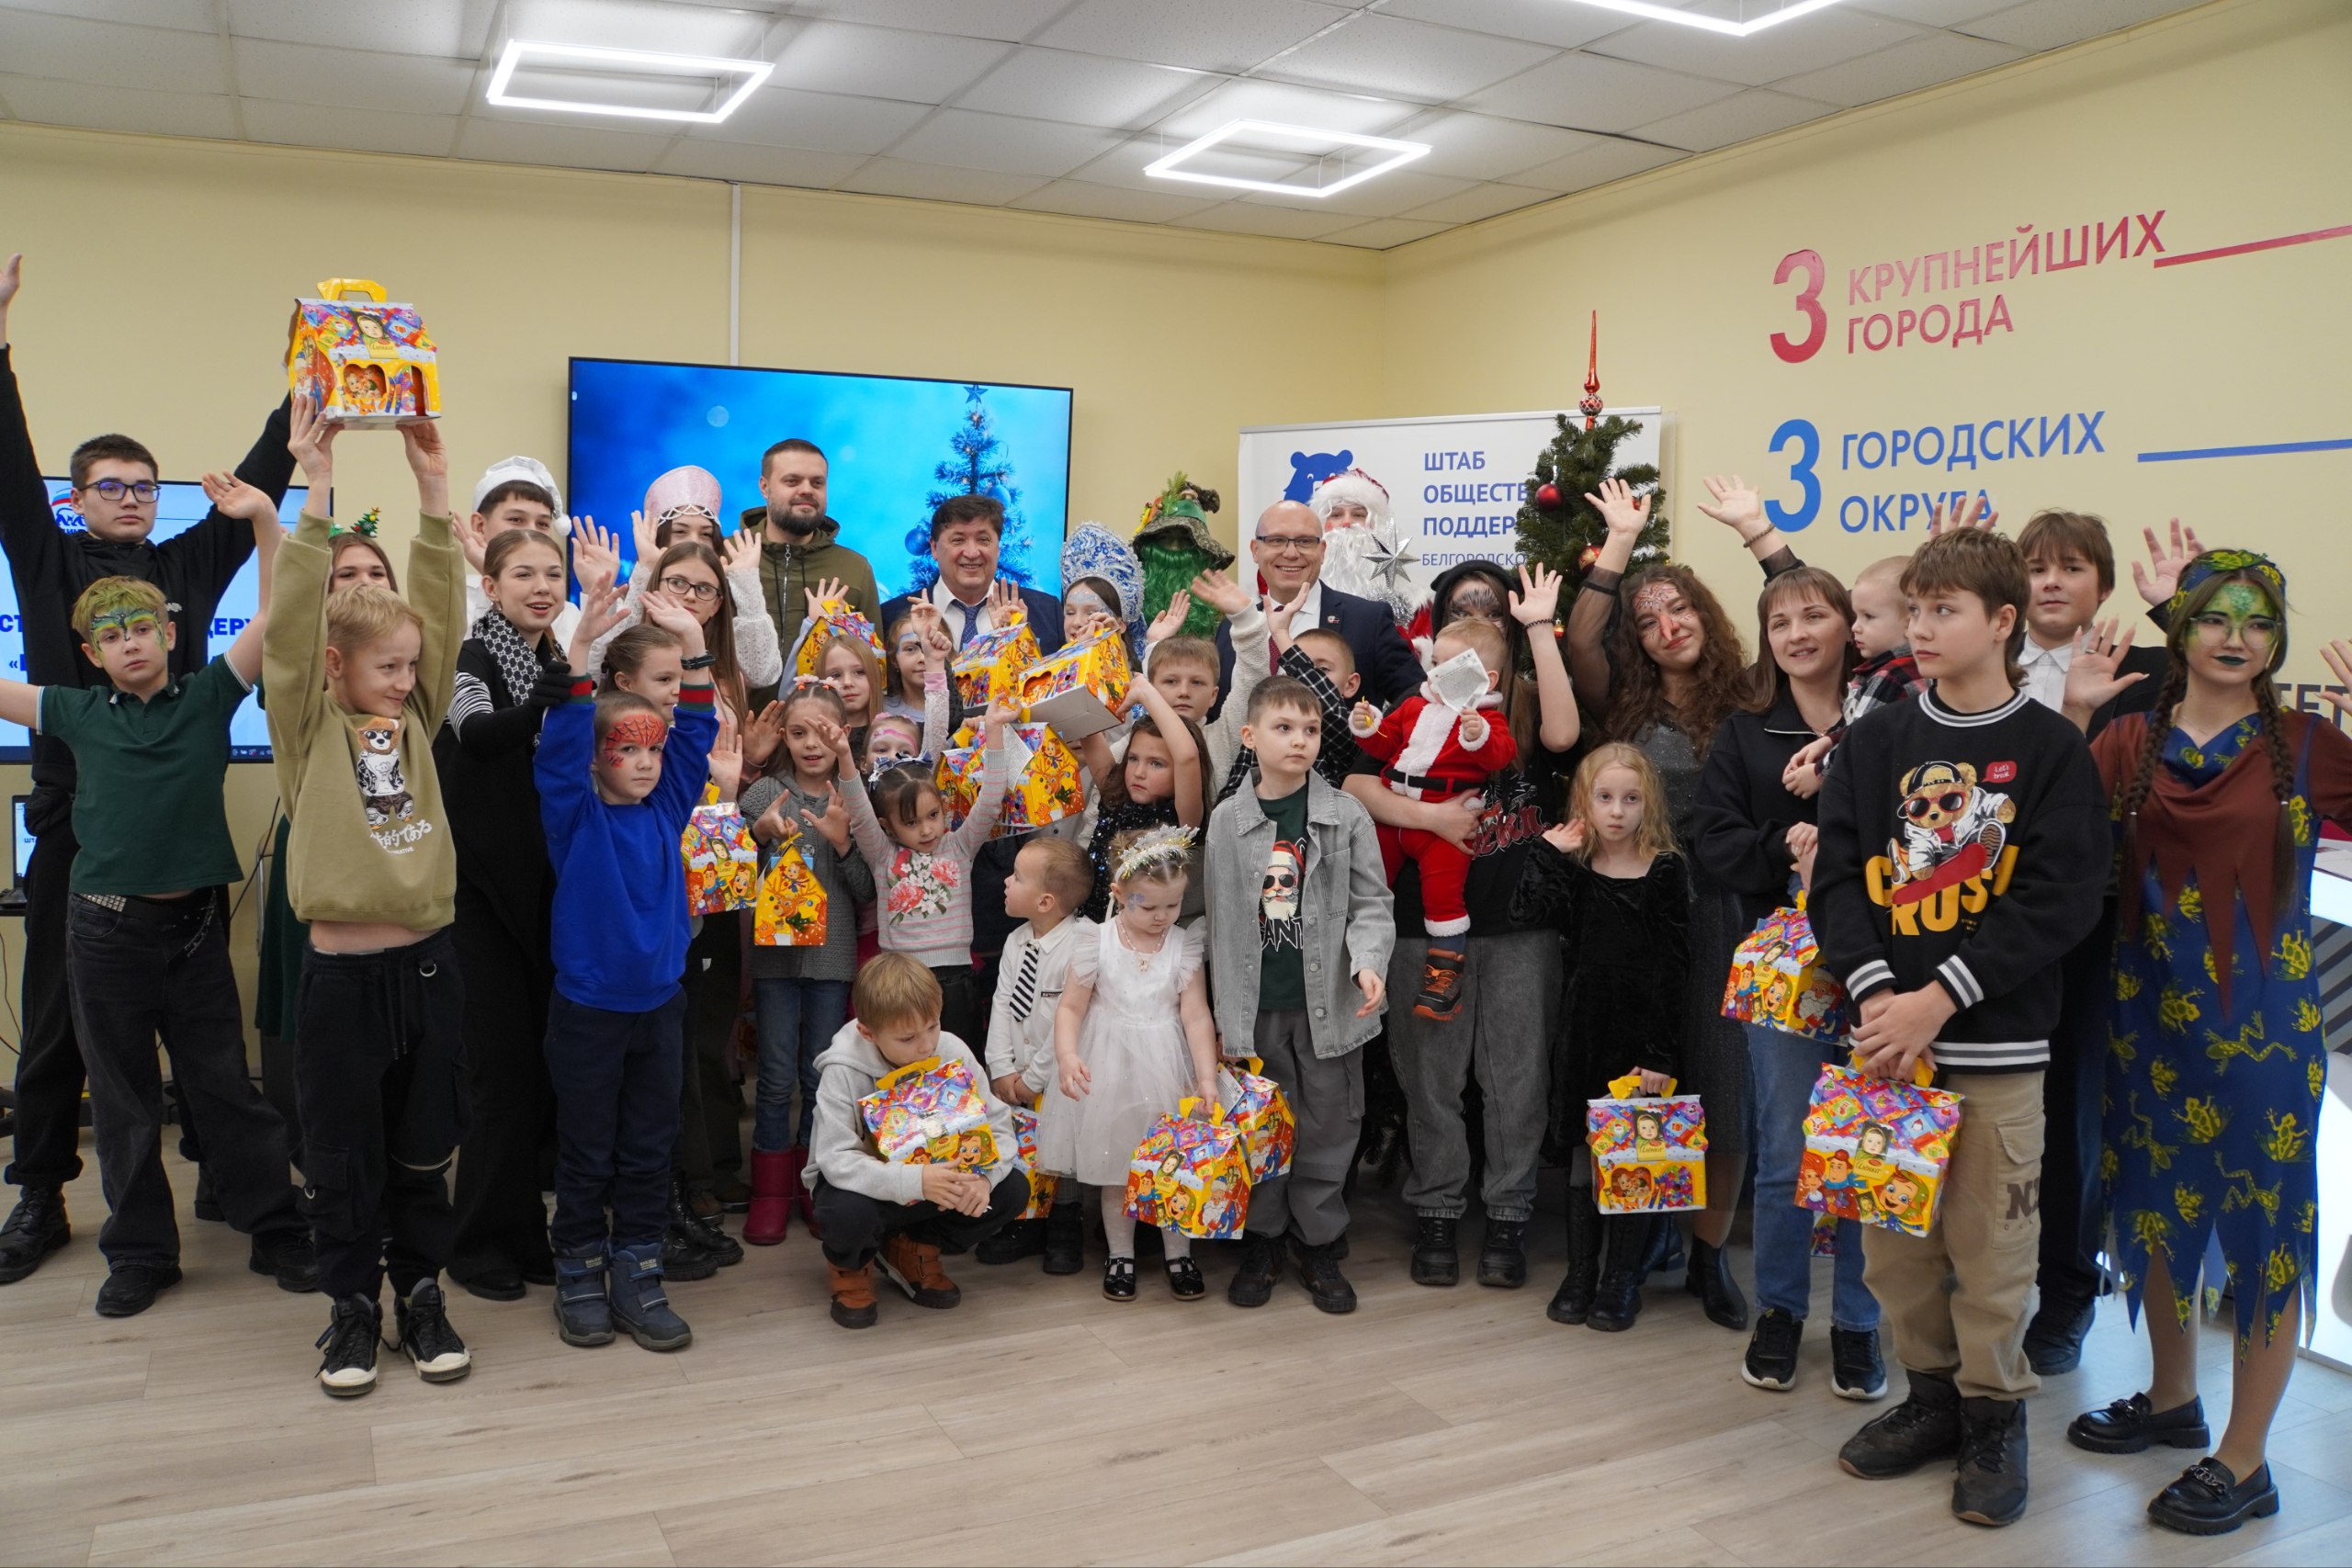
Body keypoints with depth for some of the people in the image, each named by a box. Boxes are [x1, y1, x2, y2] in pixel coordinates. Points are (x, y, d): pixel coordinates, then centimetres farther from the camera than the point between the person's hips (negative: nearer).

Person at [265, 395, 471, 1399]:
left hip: (427, 963, 3)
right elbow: (290, 628, -17)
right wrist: (314, 495, -23)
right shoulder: (308, 730, -3)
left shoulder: (415, 721, 6)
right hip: (341, 973, -3)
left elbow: (441, 615, -3)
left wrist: (433, 491, -11)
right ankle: (352, 1307, 25)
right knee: (344, 1157, 9)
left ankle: (421, 1294, 28)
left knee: (423, 1150, 13)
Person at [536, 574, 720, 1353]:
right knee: (586, 1152, 8)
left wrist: (693, 644, -14)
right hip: (587, 1006, -4)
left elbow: (695, 732, -2)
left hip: (660, 1002, 4)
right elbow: (558, 748, -22)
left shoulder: (667, 809, 3)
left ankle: (637, 1278, 19)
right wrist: (581, 647, -32)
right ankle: (579, 1275, 22)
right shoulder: (575, 817, -8)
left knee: (649, 1151, 10)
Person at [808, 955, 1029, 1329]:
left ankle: (913, 1251, 7)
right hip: (867, 1184, -4)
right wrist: (915, 1182, -46)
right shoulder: (843, 1072, -25)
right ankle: (850, 1267, 2)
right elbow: (836, 1159, -33)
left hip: (935, 1176, 4)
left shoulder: (952, 1051, -14)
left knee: (1012, 1190, -18)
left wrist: (983, 1175, -32)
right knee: (847, 1213, -39)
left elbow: (998, 1125, -10)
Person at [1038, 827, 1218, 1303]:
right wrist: (1067, 1057, -21)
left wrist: (1206, 1078, -15)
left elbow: (1197, 1016, -8)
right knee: (1115, 1167, 9)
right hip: (1110, 1066, 0)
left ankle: (1179, 1253, 22)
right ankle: (1120, 1254, 25)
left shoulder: (1184, 946, -5)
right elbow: (1071, 1007, -5)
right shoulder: (1097, 942, -8)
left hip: (1166, 1067, 1)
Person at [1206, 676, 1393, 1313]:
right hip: (1255, 1005, 1)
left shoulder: (1346, 816, -2)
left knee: (1328, 1127, 8)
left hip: (1328, 1001, -1)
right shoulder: (1226, 821, 2)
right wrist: (1224, 1007, 6)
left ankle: (1319, 1245, 24)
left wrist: (1369, 961, -18)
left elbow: (1371, 903, 1)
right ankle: (1261, 1241, 27)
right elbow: (1219, 919, 6)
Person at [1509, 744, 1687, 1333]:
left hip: (1643, 1035, -2)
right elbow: (1527, 910, -14)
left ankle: (1622, 1280, 17)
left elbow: (1674, 968, -6)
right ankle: (1580, 1273, 22)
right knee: (1583, 1153, 10)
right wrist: (1548, 852, -10)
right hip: (1584, 1030, 2)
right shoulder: (1572, 870, 4)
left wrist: (1661, 1052, -10)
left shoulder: (1666, 871, -4)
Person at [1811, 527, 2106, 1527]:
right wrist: (1875, 996, -13)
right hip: (1886, 1035, 3)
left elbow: (2058, 901, -8)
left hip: (1997, 1043, -3)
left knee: (1990, 1243, 4)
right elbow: (1837, 875, 2)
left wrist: (1937, 1000, -15)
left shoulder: (2052, 749, -1)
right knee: (1894, 1242, 10)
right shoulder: (1875, 741, 8)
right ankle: (1932, 1394, 29)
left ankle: (1995, 1416, 24)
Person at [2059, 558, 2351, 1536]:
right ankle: (2171, 1399, 39)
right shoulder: (2132, 740, 2)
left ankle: (2244, 1462, 18)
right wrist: (2071, 715, -14)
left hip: (2263, 1017, -3)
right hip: (2150, 1011, 3)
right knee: (2156, 1205, 17)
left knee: (2264, 1225, 4)